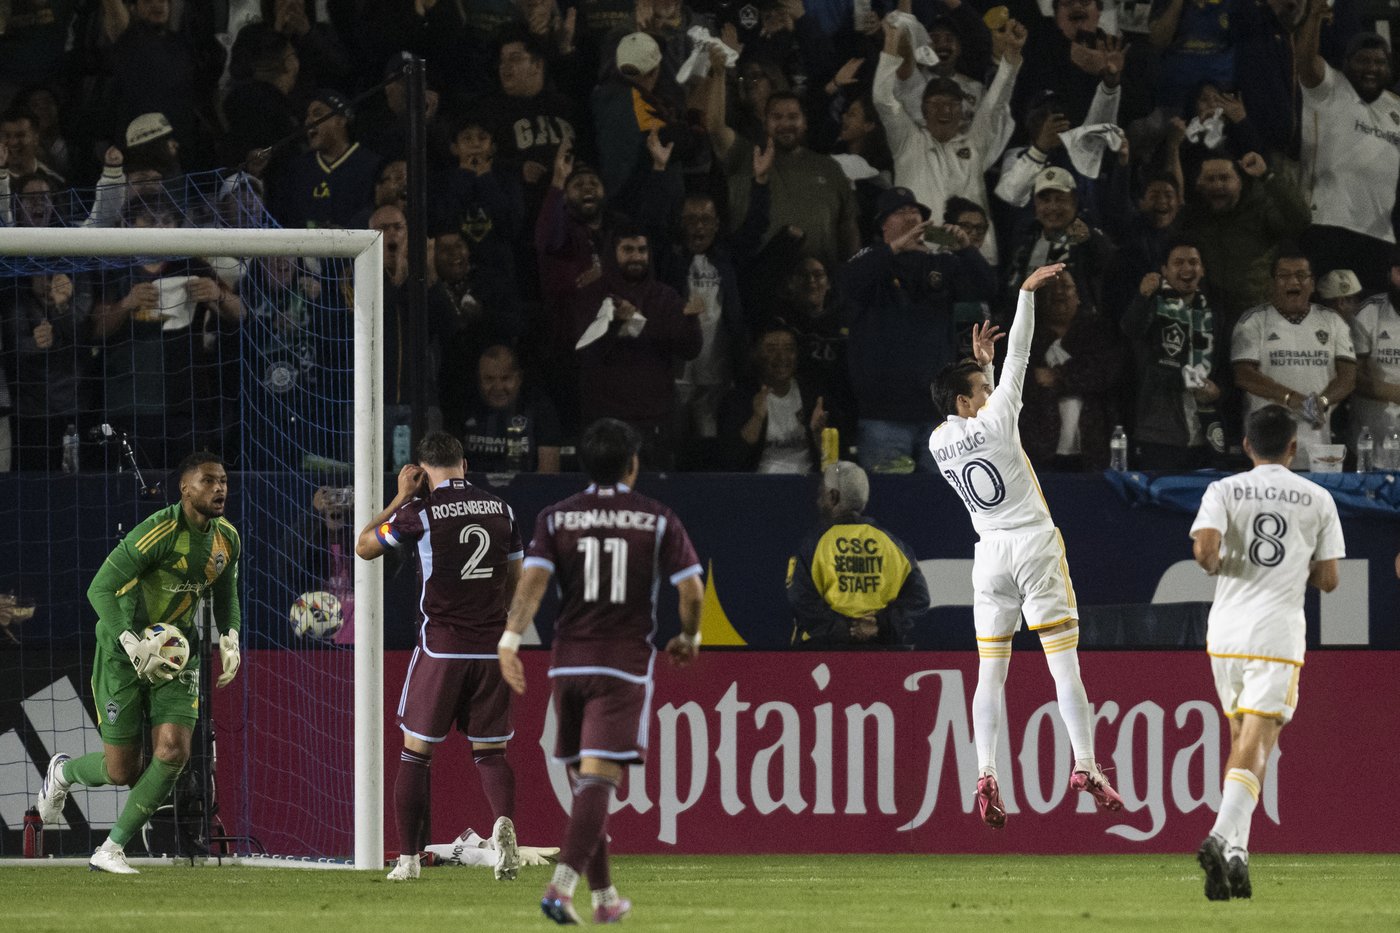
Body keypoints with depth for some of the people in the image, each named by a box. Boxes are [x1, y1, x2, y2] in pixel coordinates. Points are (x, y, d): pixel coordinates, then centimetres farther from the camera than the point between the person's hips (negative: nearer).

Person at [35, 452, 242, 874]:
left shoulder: (227, 539, 1)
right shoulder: (160, 531, -23)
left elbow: (225, 599, 20)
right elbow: (100, 589, -24)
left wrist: (230, 639, 0)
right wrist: (135, 646, -32)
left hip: (178, 651, 6)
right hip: (124, 652, -6)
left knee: (173, 753, -13)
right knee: (122, 771, -3)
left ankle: (112, 848, 2)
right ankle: (64, 772, 34)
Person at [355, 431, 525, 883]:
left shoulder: (420, 512, -7)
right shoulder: (500, 510, 5)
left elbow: (364, 547, 7)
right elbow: (518, 581, 14)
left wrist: (401, 496, 12)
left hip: (441, 647, -3)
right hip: (491, 648, 3)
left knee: (416, 751, 8)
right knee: (490, 752, 9)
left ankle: (408, 858, 7)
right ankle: (504, 819, -20)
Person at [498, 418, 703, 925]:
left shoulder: (556, 518, 4)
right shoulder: (659, 521, 1)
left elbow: (533, 579, -9)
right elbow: (692, 591, -2)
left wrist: (509, 640, -13)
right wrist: (688, 637, 15)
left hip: (569, 661, 3)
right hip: (625, 663, -3)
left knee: (584, 781, 14)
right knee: (599, 779, -10)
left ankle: (604, 896, 20)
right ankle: (562, 884, -27)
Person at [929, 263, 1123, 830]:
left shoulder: (939, 442, 5)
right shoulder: (994, 422, -9)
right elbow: (1018, 357, -4)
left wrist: (981, 360, 29)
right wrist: (1027, 292, 3)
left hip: (990, 555, 5)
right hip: (1035, 546, -5)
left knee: (991, 670, 4)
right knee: (1064, 661, -5)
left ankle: (986, 773, -8)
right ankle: (1085, 765, -11)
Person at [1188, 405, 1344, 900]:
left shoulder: (1223, 491, 2)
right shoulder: (1318, 500, 5)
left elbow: (1205, 548, -15)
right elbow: (1328, 580, 5)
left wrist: (1215, 565, 7)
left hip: (1226, 628, 2)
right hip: (1279, 632, -2)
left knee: (1241, 738, 18)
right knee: (1255, 745, -9)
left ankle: (1236, 847, 14)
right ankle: (1222, 836, -30)